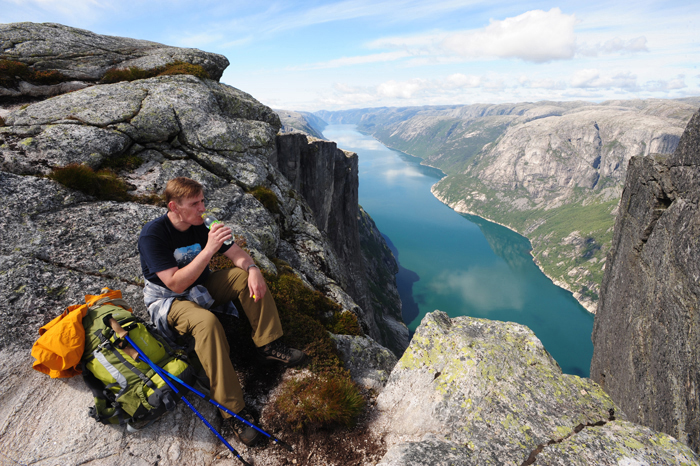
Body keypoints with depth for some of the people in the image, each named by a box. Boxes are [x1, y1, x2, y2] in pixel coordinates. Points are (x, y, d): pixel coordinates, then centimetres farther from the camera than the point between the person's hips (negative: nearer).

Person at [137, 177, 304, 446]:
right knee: (206, 321, -37)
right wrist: (208, 249, -39)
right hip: (168, 300, -6)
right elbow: (176, 284, -32)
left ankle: (268, 345, -9)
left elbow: (236, 253, -3)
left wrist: (252, 269, -26)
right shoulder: (152, 235, -24)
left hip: (201, 287, 6)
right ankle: (232, 410, -32)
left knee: (246, 276, -14)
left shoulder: (201, 224, -7)